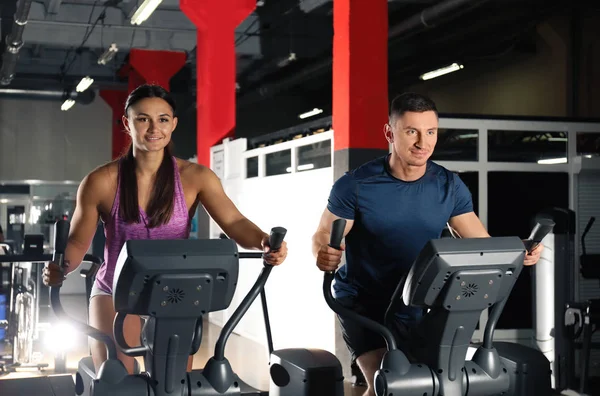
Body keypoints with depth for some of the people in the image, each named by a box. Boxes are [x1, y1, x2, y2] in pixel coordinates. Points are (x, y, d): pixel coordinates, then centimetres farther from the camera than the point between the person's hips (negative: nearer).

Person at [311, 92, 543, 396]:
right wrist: (324, 255, -35)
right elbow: (322, 236, -10)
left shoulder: (449, 187, -5)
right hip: (362, 300, -4)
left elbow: (483, 245, -5)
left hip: (415, 305, 4)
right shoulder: (355, 185, -16)